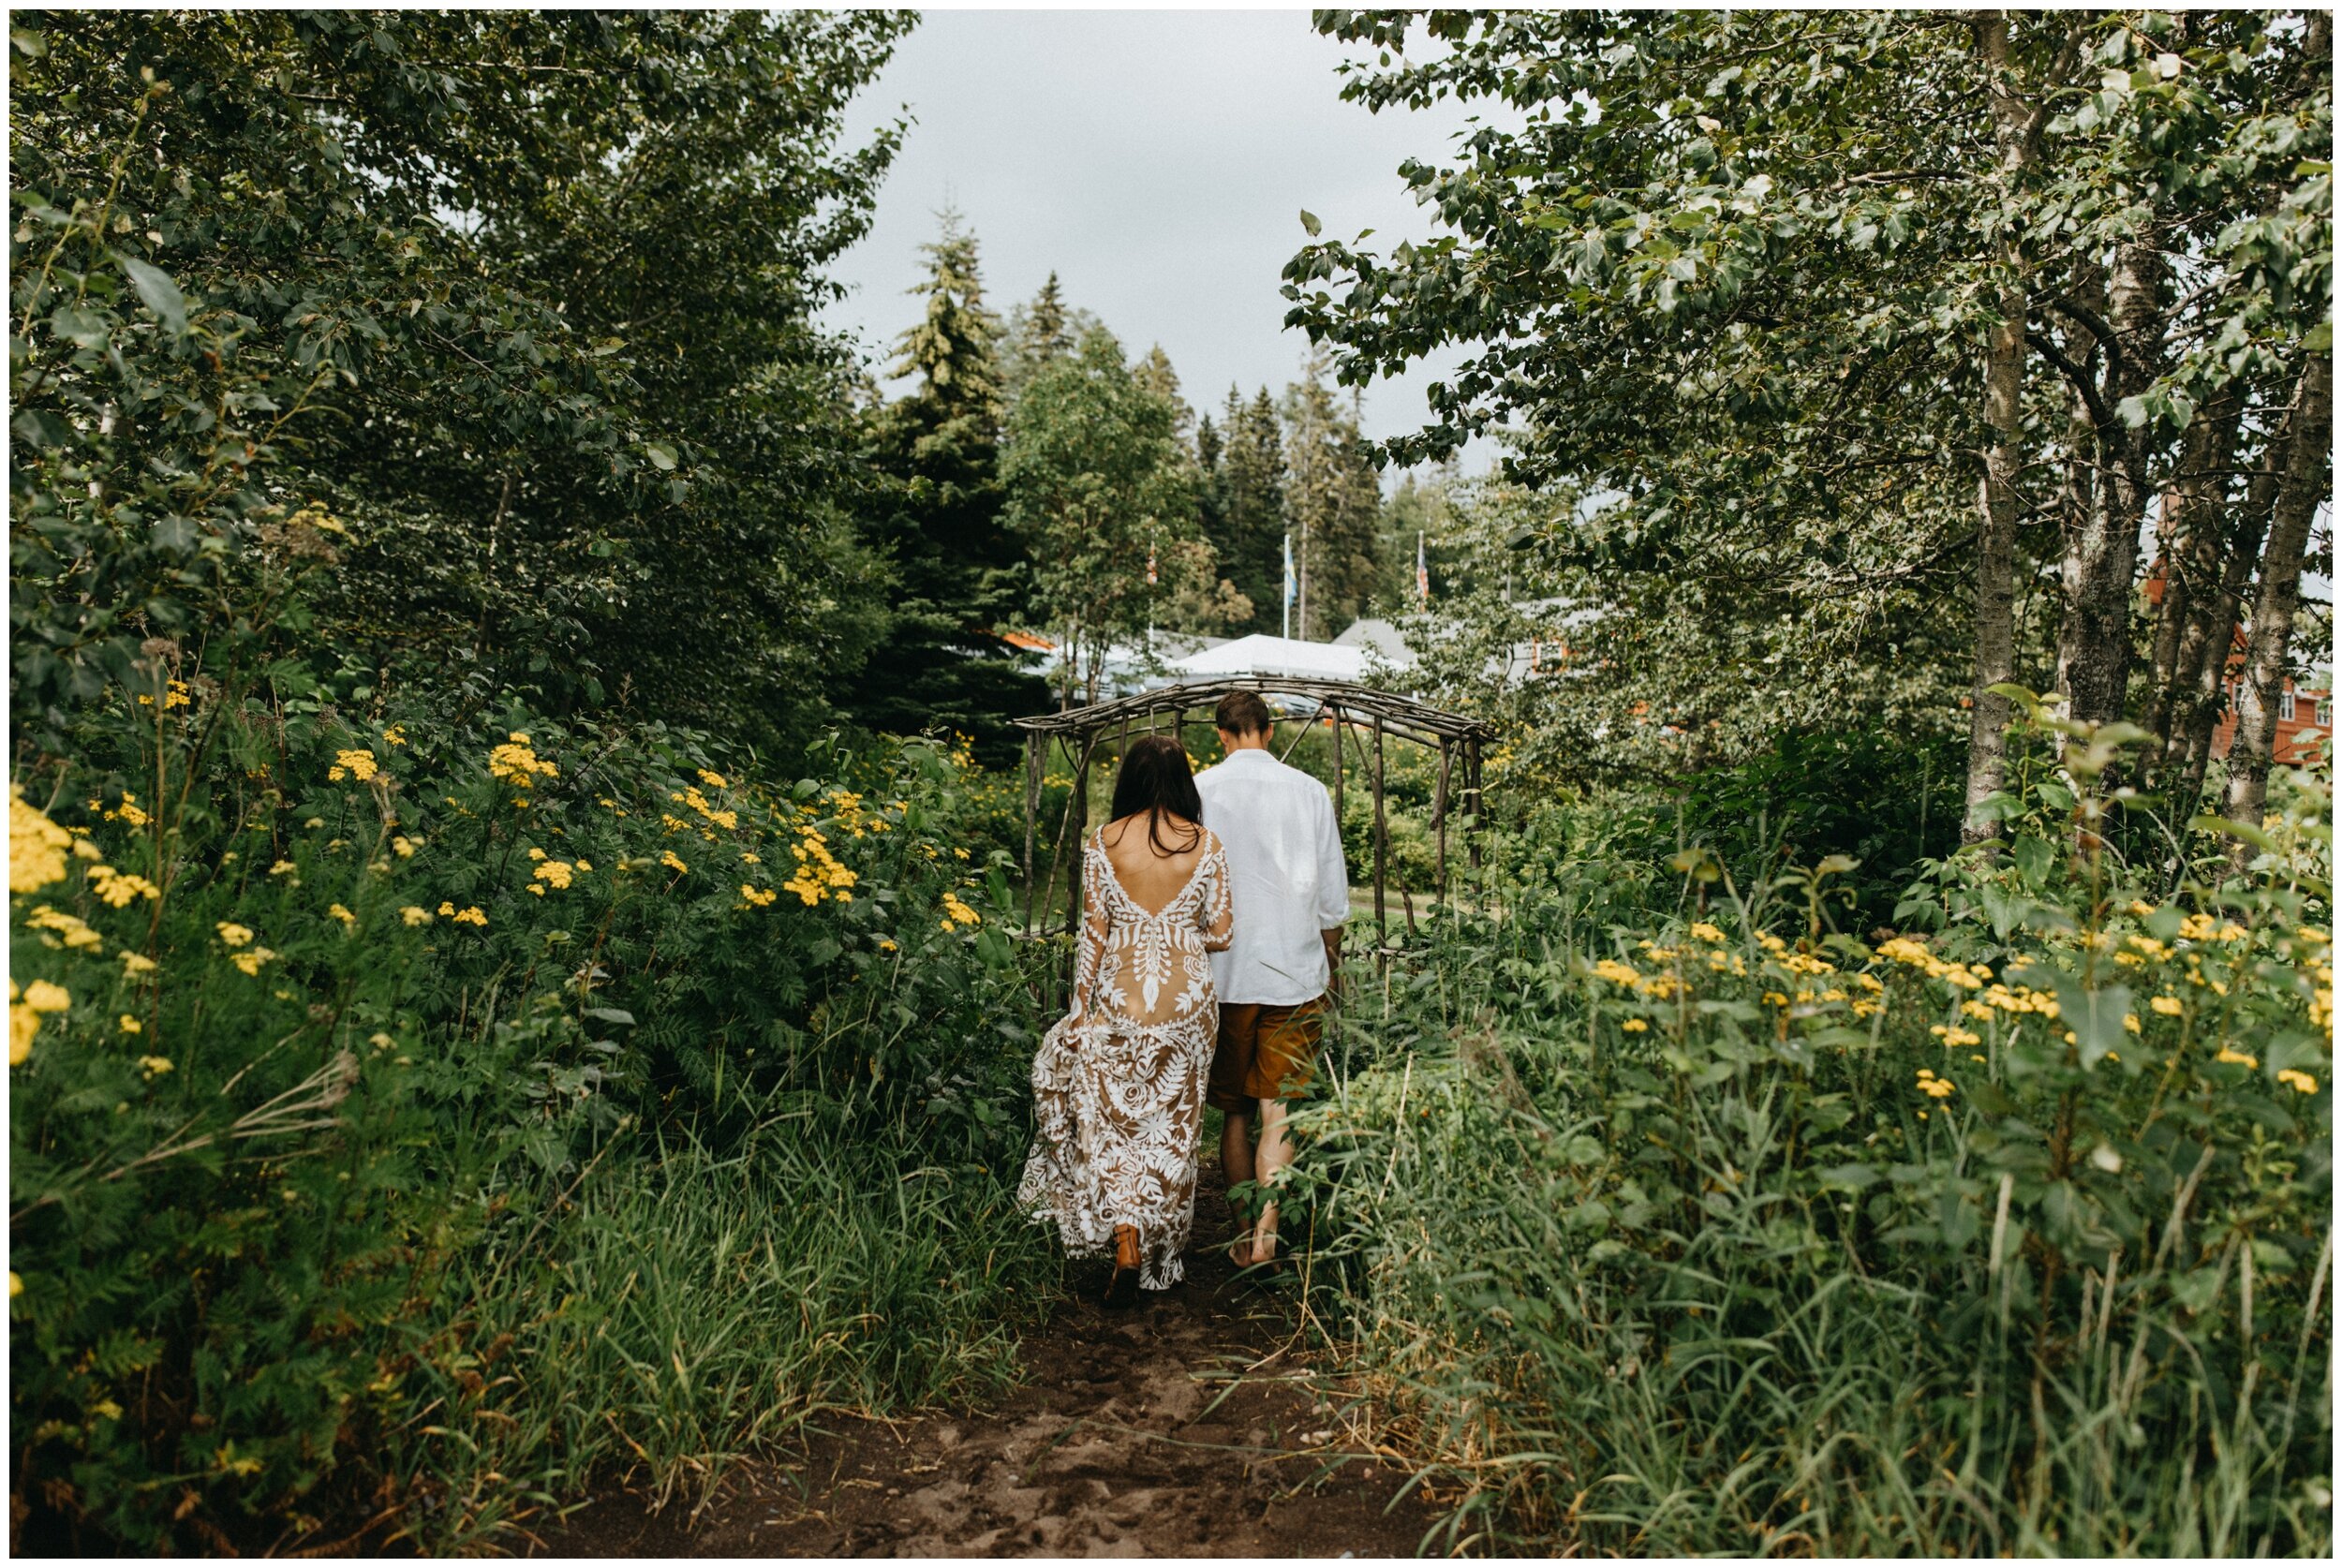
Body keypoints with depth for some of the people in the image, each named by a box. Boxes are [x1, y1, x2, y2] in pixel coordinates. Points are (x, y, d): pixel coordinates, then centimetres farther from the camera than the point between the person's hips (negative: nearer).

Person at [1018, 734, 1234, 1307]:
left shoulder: (1103, 843, -3)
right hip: (1188, 997, 1)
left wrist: (1080, 1007, 5)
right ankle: (1162, 1250, 21)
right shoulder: (1205, 844, -3)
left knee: (1109, 1116, 10)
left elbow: (1094, 932, -2)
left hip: (1120, 995, -1)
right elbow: (1219, 935, -1)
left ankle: (1127, 1243, -1)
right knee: (1171, 1123, 12)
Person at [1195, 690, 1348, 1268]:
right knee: (1278, 1112, 4)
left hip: (1225, 974, 0)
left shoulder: (1198, 791, -4)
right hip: (1295, 971, 0)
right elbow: (1332, 896, 4)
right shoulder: (1309, 791, 0)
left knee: (1235, 1110, 13)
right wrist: (1331, 967, 18)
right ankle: (1265, 1235, -5)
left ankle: (1246, 1235, 22)